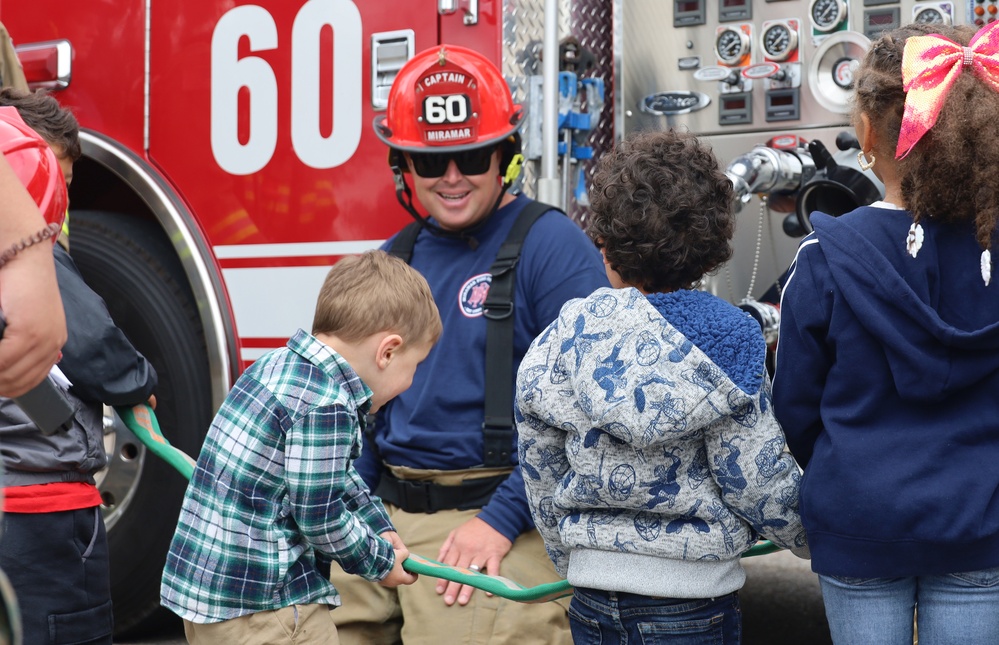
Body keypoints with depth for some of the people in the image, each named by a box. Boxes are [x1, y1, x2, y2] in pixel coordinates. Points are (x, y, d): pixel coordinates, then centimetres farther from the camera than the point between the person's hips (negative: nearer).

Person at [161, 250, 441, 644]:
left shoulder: (279, 365, 8)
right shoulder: (326, 405, -22)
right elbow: (321, 519, -17)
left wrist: (379, 527, 20)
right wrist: (380, 562, -1)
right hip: (262, 610, -10)